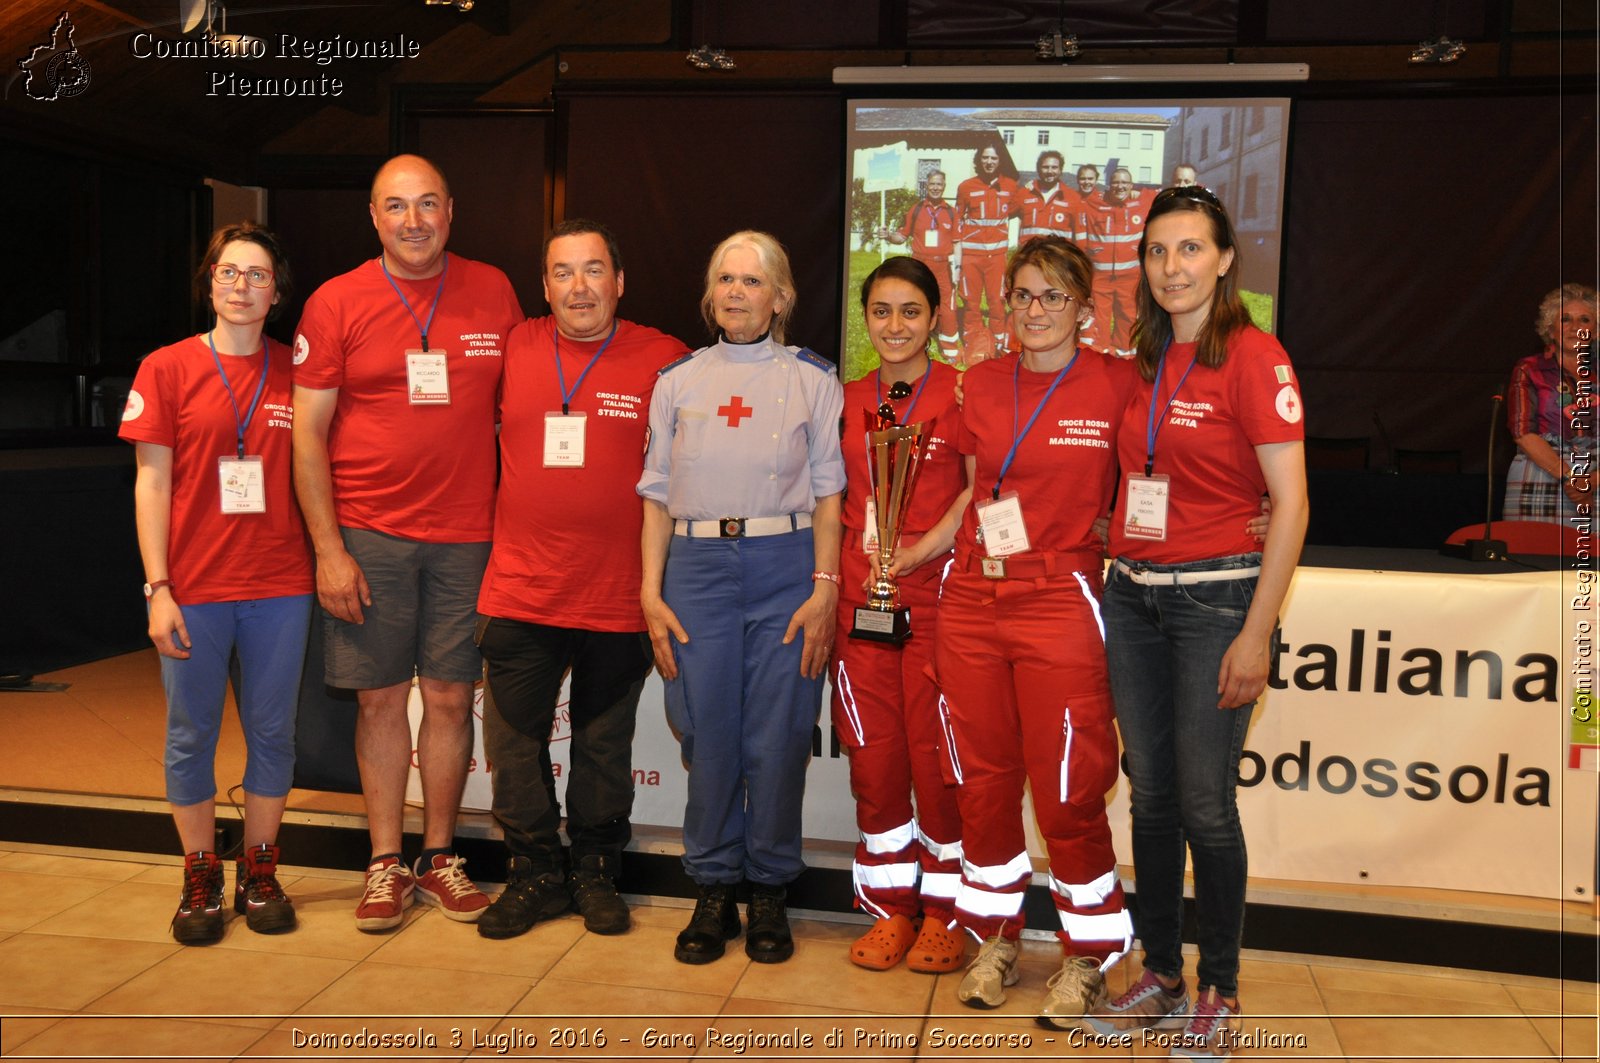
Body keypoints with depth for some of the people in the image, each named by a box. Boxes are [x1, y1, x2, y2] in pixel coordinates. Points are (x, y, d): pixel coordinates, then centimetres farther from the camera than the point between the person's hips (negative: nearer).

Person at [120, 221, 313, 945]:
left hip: (280, 587, 2)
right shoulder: (168, 369, 1)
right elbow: (152, 485, -1)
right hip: (194, 589, -1)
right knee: (191, 736, 7)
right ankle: (200, 879, 21)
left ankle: (259, 872, 22)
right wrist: (157, 588, -7)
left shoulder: (295, 373, 6)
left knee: (272, 732, 8)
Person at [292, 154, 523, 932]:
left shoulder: (493, 293, 5)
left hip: (467, 533, 1)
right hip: (368, 533, -1)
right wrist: (328, 549, -7)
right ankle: (385, 863, 18)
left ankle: (439, 858, 21)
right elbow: (307, 432, -1)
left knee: (451, 696, 6)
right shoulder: (336, 304, -1)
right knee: (380, 697, 5)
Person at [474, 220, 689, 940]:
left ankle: (597, 873, 30)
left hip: (619, 598, -2)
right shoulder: (512, 349, 3)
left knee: (605, 747, 12)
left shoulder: (664, 360, -3)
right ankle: (536, 874, 25)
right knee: (514, 744, 8)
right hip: (519, 590, 2)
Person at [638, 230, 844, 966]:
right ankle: (712, 892, 17)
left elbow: (828, 493, 4)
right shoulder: (677, 382, 13)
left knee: (778, 736, -1)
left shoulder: (812, 381, 8)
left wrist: (825, 588, -5)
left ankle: (769, 893, 15)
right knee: (708, 733, 2)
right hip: (697, 566, 2)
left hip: (784, 564, -1)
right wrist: (651, 591, 3)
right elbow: (658, 495, 11)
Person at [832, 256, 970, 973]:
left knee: (937, 753, -1)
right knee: (873, 754, 5)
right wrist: (828, 580, 5)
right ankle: (890, 908, 19)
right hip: (861, 594, 4)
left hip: (937, 592, -4)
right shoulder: (848, 400, 13)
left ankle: (943, 913, 15)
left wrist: (917, 551, -14)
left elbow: (979, 492, -5)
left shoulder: (960, 393, 0)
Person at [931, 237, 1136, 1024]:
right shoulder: (982, 385, 7)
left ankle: (1088, 955, 19)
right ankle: (995, 938, 27)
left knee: (1067, 793, 0)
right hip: (972, 600, 4)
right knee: (984, 781, 11)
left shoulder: (1116, 385, -5)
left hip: (1060, 602, -4)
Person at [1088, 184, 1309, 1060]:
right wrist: (1121, 569, 7)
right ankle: (1161, 977, 25)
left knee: (1205, 804, 0)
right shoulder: (1146, 364, 11)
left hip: (1213, 595, -6)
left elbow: (1290, 502, -13)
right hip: (1132, 594, 6)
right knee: (1150, 796, 11)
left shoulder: (1252, 355, -9)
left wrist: (1256, 634, -16)